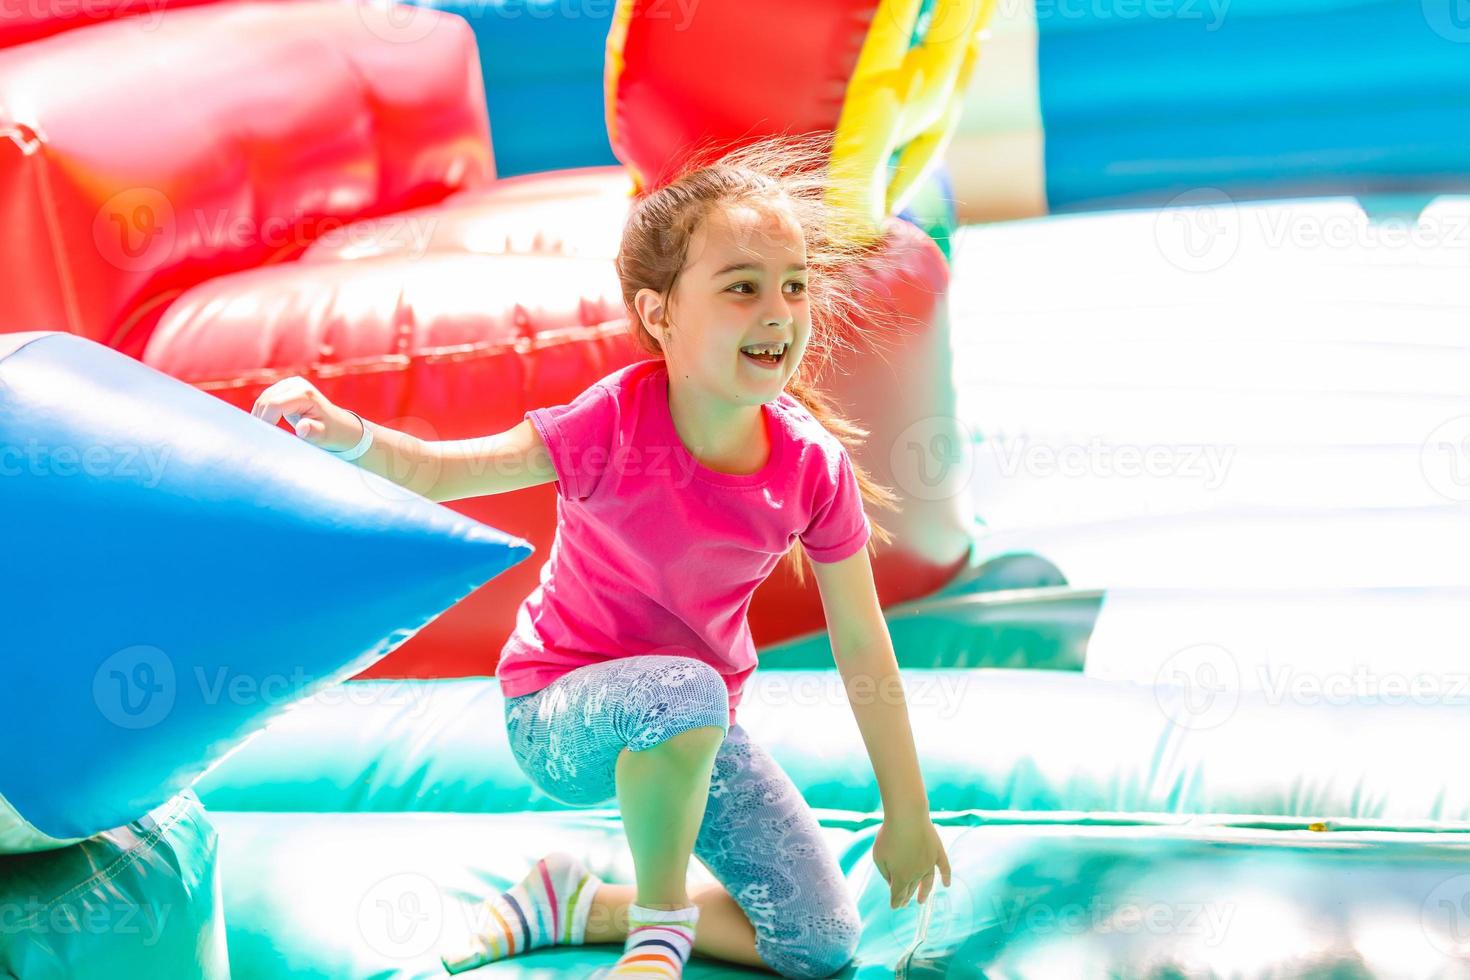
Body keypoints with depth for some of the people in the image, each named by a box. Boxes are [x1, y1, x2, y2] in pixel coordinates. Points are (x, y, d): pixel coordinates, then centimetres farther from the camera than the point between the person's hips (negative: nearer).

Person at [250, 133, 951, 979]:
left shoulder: (814, 466, -15)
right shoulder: (618, 421, -25)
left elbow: (863, 647, -6)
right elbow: (445, 472, -19)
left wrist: (908, 812, 2)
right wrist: (349, 435, -42)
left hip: (697, 733, 5)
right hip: (559, 713, -4)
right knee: (686, 692, -41)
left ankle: (571, 907, 14)